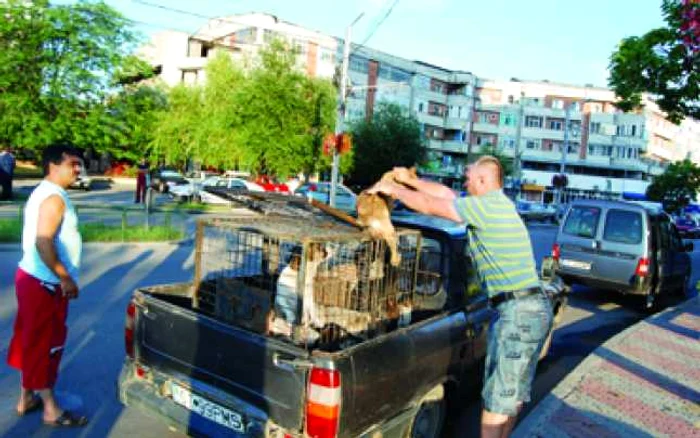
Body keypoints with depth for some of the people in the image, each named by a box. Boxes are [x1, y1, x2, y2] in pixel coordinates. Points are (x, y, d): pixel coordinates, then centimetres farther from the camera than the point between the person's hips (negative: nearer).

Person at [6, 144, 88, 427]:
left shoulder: (43, 192, 13)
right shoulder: (54, 197, -19)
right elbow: (43, 241, -28)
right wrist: (65, 277, -23)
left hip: (32, 278, 10)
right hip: (45, 284, -10)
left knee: (31, 340, 19)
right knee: (44, 344, 0)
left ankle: (26, 398, 33)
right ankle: (52, 410, 11)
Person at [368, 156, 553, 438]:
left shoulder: (487, 205, -13)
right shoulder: (497, 204, 15)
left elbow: (430, 205, -9)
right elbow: (447, 195, 22)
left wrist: (393, 189, 4)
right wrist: (410, 180, 24)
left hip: (518, 311, -10)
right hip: (533, 308, 10)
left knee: (497, 396, 0)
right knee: (513, 391, 20)